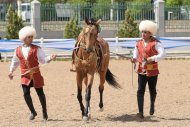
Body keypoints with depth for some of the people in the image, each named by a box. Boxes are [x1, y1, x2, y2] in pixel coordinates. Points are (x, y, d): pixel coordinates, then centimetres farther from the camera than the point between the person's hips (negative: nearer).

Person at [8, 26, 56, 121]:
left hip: (36, 75, -2)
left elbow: (43, 59, -4)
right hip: (25, 76, 2)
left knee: (40, 93, 4)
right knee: (26, 93, -7)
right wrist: (11, 71, 8)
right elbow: (15, 62, 17)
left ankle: (44, 112, 22)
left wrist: (50, 58, -22)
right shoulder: (18, 50, 5)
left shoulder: (36, 49, -2)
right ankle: (33, 112, 12)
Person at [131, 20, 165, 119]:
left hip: (152, 71, -3)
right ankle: (140, 112, -13)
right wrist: (134, 59, -7)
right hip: (141, 71, 3)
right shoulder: (138, 43, 5)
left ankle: (152, 106, 42)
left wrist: (152, 59, -32)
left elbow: (162, 54, -20)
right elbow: (136, 54, 16)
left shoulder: (155, 43, -10)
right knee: (140, 90, -9)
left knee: (152, 90, 14)